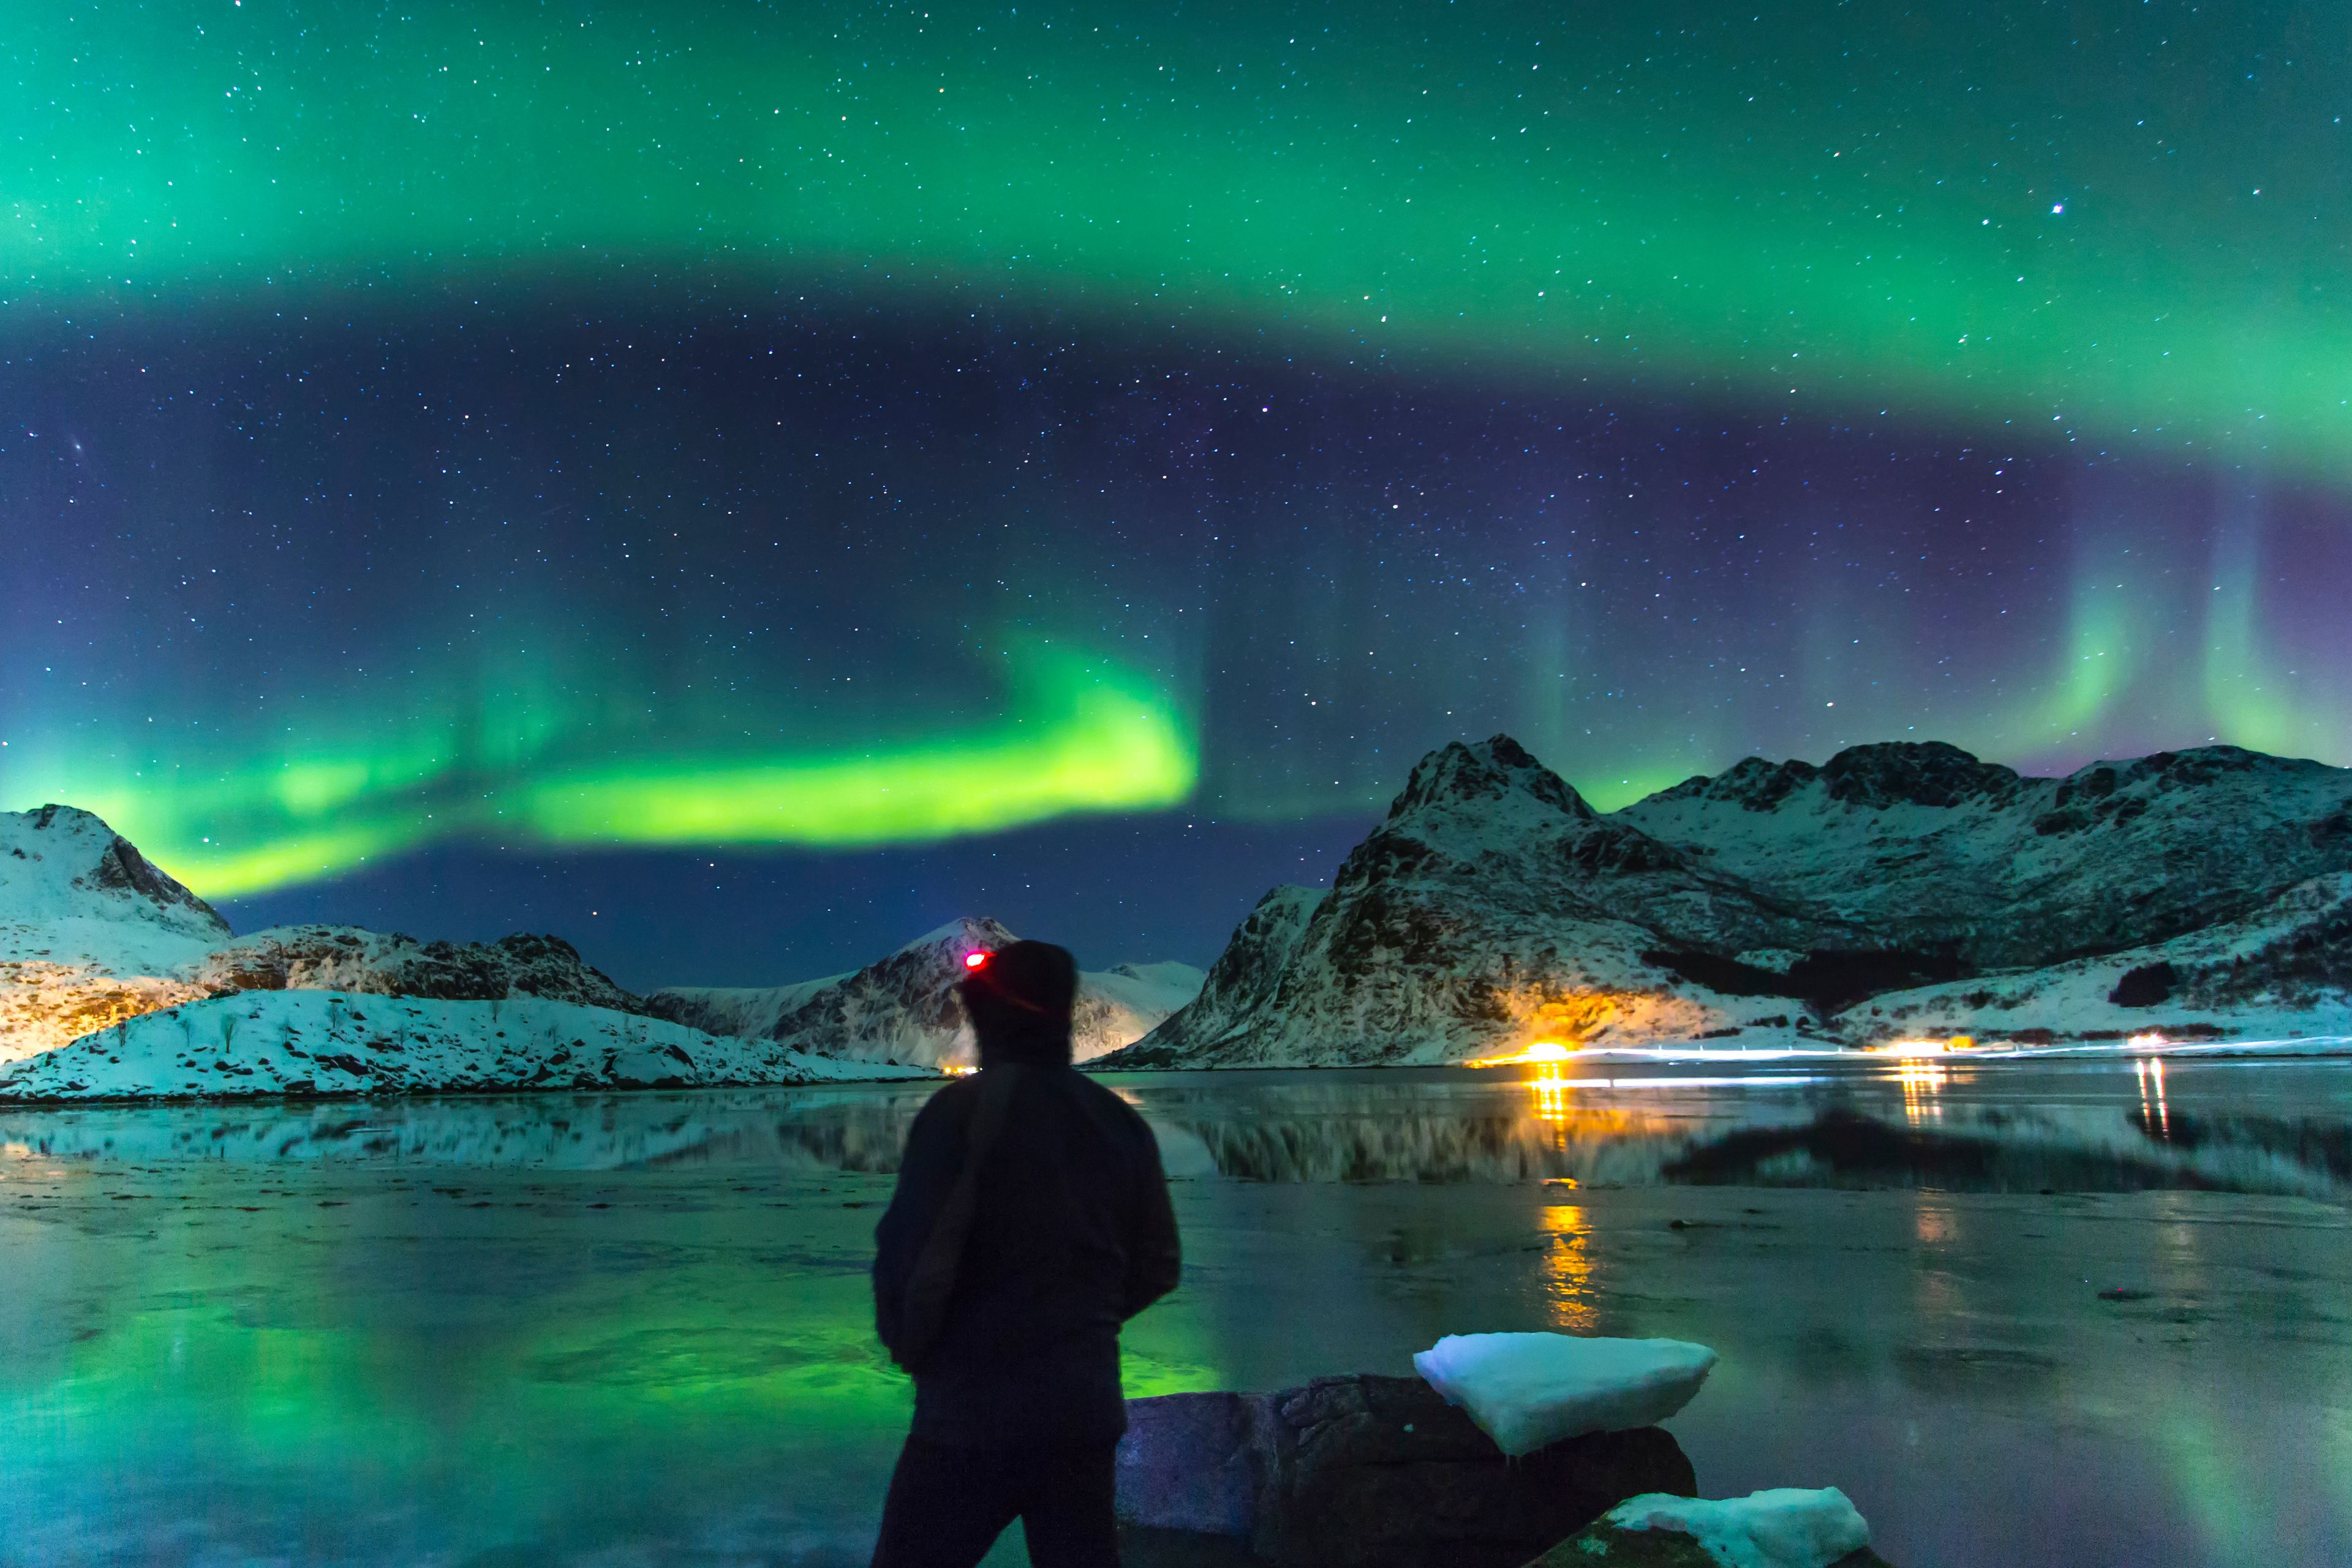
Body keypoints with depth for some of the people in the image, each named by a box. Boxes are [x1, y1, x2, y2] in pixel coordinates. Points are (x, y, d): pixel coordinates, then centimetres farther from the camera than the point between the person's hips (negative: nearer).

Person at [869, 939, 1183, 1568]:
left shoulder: (967, 1108, -12)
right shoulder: (1121, 1122, 5)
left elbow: (913, 1254, -16)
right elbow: (1157, 1266, 10)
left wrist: (910, 1348, 2)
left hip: (975, 1413, -5)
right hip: (1087, 1410, 6)